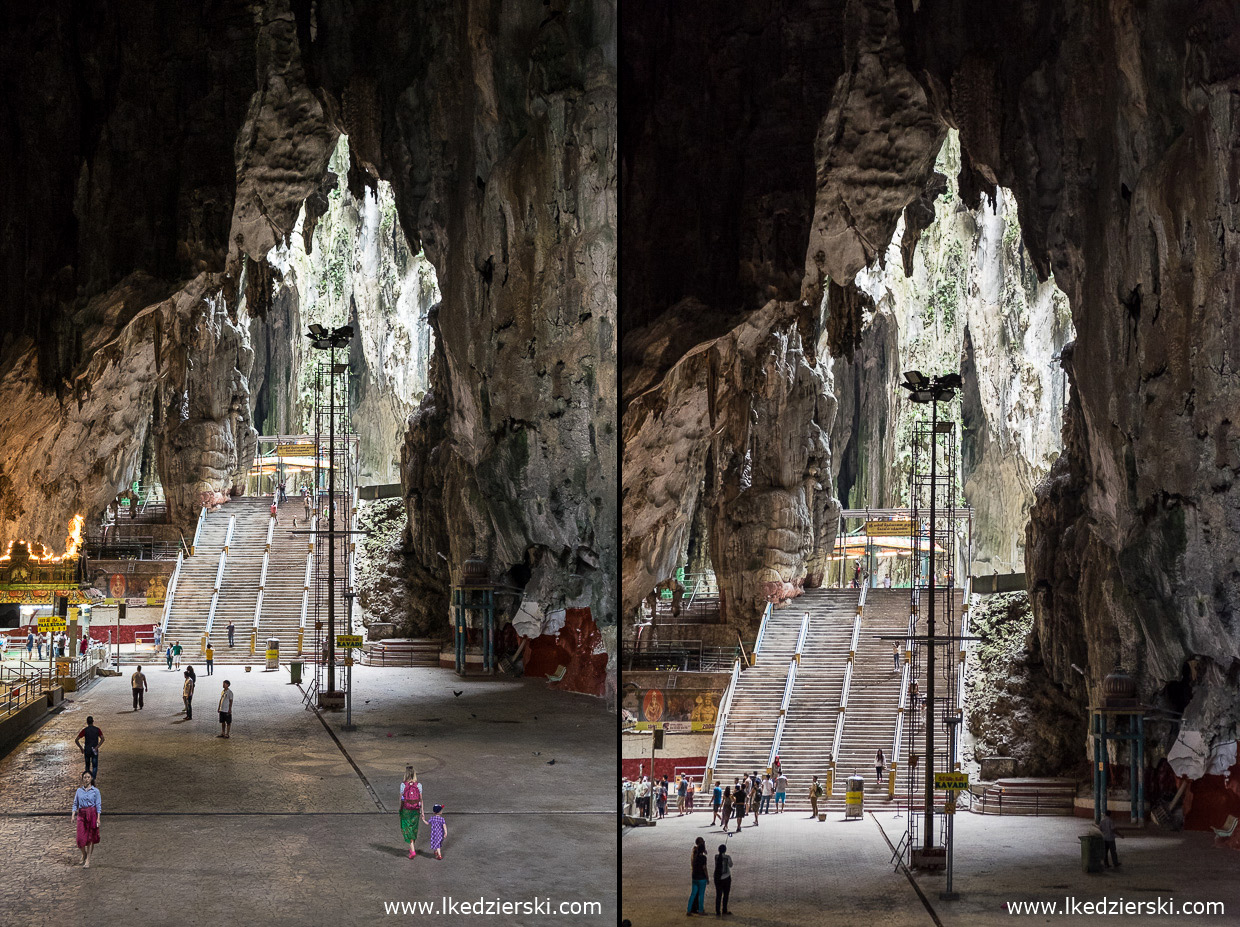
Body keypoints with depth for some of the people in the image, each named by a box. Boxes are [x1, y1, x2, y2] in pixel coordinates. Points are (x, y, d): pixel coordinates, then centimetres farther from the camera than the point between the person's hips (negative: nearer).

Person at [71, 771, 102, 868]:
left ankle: (88, 861, 4)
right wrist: (73, 815, -1)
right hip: (81, 814, 2)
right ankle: (84, 854, 25)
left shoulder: (95, 791, 1)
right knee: (80, 838, -5)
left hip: (92, 813, -2)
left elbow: (98, 805, -1)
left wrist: (98, 818, -8)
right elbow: (75, 804, 12)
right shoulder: (79, 790, 9)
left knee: (90, 838, -1)